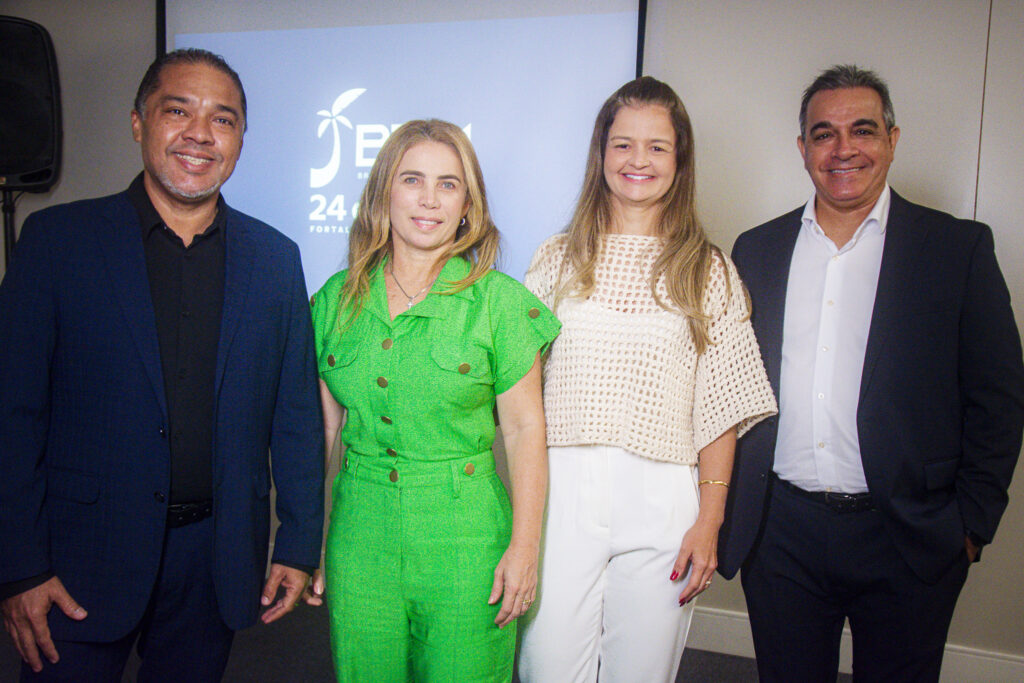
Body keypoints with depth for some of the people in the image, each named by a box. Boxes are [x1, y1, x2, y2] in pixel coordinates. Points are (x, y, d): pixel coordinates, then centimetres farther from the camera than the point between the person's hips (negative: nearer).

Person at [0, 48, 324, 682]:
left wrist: (299, 547, 4)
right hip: (82, 560, -2)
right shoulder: (57, 238, -4)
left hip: (216, 559, 2)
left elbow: (297, 417, 4)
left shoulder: (276, 258, 2)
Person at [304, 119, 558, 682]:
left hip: (463, 539, -2)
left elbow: (525, 428, -5)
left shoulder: (500, 301, -6)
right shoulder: (336, 299, 3)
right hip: (359, 534, 3)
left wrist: (524, 547, -9)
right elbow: (325, 428, 8)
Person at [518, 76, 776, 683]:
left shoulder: (708, 270, 4)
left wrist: (709, 522, -4)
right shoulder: (559, 258, 7)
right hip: (562, 492, 1)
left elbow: (719, 410, 2)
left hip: (660, 498, 0)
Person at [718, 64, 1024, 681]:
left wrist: (971, 521, -4)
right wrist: (727, 508, 4)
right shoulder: (757, 250, 6)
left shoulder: (960, 248, -1)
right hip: (779, 533, 2)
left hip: (909, 540, -1)